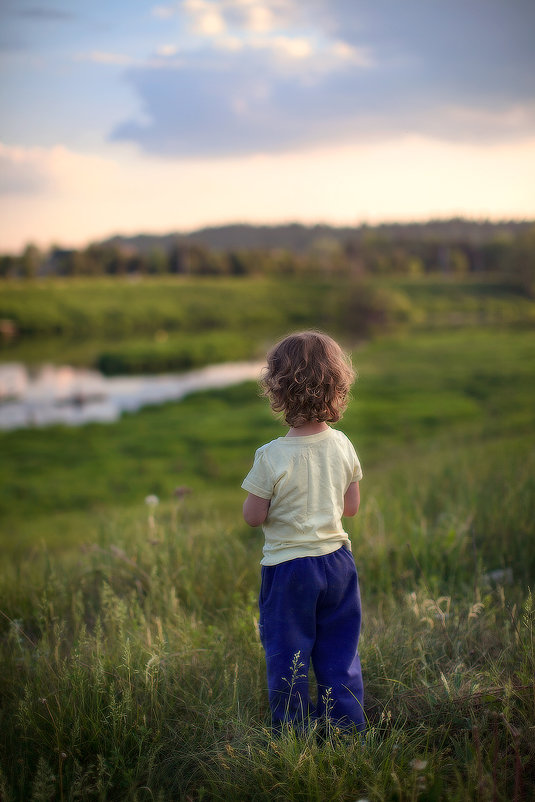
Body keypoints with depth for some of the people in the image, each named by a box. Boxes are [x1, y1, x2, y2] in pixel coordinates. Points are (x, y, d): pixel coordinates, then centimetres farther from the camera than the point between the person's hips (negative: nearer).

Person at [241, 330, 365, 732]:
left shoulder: (271, 457, -20)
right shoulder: (342, 445, -6)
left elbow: (253, 516, -11)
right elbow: (352, 507, 3)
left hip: (288, 568, -4)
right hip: (338, 562, 4)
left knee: (287, 656, 12)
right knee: (341, 653, 17)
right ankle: (350, 728, 26)